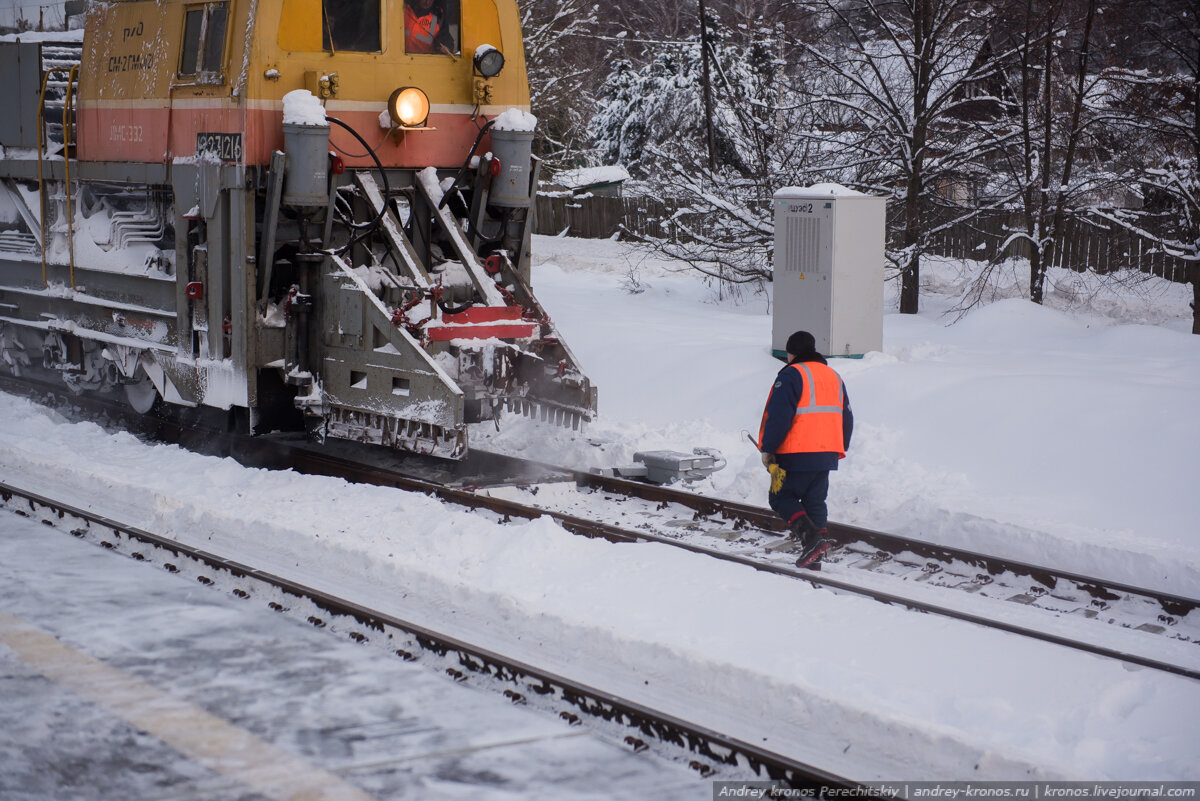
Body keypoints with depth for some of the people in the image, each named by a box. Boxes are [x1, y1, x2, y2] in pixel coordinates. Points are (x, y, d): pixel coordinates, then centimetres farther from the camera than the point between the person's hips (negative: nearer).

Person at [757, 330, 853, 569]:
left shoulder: (791, 375, -9)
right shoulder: (833, 377, 17)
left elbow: (778, 417, -15)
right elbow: (846, 418, 22)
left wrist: (767, 449, -9)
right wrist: (839, 449, 30)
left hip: (797, 455, -7)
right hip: (827, 455, 7)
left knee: (781, 497, 4)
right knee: (815, 502, 13)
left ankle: (811, 538, -15)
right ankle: (813, 558, 12)